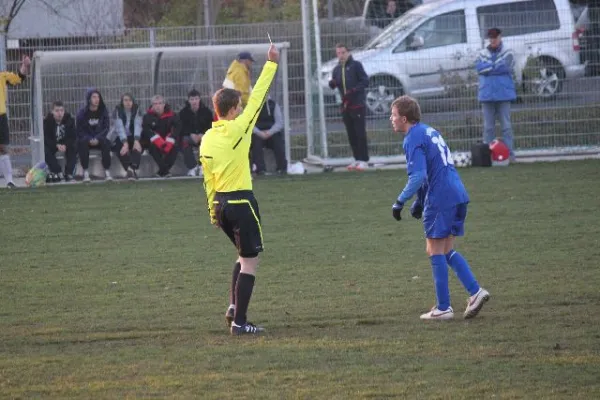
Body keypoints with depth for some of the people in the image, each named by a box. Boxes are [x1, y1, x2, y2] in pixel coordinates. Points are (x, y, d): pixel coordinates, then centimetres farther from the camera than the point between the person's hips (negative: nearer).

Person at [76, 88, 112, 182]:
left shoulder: (103, 111, -2)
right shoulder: (82, 113, -8)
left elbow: (106, 128, -3)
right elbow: (79, 130, -6)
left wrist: (97, 138, -20)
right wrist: (90, 139, -22)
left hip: (99, 138, 1)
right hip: (86, 138, -1)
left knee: (106, 143, -31)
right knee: (82, 143, -34)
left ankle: (107, 171, -26)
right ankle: (85, 172, -30)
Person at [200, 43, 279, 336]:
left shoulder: (207, 138, 7)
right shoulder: (237, 129, -12)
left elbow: (208, 178, 13)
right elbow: (258, 97, -9)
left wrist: (213, 210, 21)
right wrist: (271, 64, -2)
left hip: (220, 203, 8)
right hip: (241, 202, -8)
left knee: (244, 254, 24)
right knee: (250, 261, -2)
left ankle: (234, 306, 12)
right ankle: (239, 322, -6)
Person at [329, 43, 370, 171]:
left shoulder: (356, 65, -3)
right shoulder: (337, 69, 15)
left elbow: (365, 81, -8)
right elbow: (334, 85, 12)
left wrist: (353, 91, -18)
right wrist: (332, 83, -12)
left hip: (357, 104, -6)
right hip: (345, 106, 6)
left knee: (360, 133, -8)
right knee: (351, 134, 7)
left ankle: (364, 160, -7)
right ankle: (357, 159, 13)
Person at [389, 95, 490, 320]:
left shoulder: (413, 139, -11)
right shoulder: (429, 132, 18)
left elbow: (418, 176, -21)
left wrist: (400, 202, -15)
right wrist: (420, 201, 25)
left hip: (440, 200, -9)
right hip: (457, 196, 9)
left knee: (435, 252, 0)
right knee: (447, 251, 15)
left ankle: (443, 308, 2)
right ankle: (475, 292, 4)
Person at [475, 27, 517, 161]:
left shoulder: (507, 53, 3)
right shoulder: (483, 54, 12)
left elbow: (506, 67, -12)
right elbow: (479, 67, -4)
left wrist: (489, 67, -5)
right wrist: (496, 67, -9)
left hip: (504, 94, -3)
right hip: (487, 95, 3)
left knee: (506, 125, -3)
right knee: (488, 126, 5)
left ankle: (509, 153, -2)